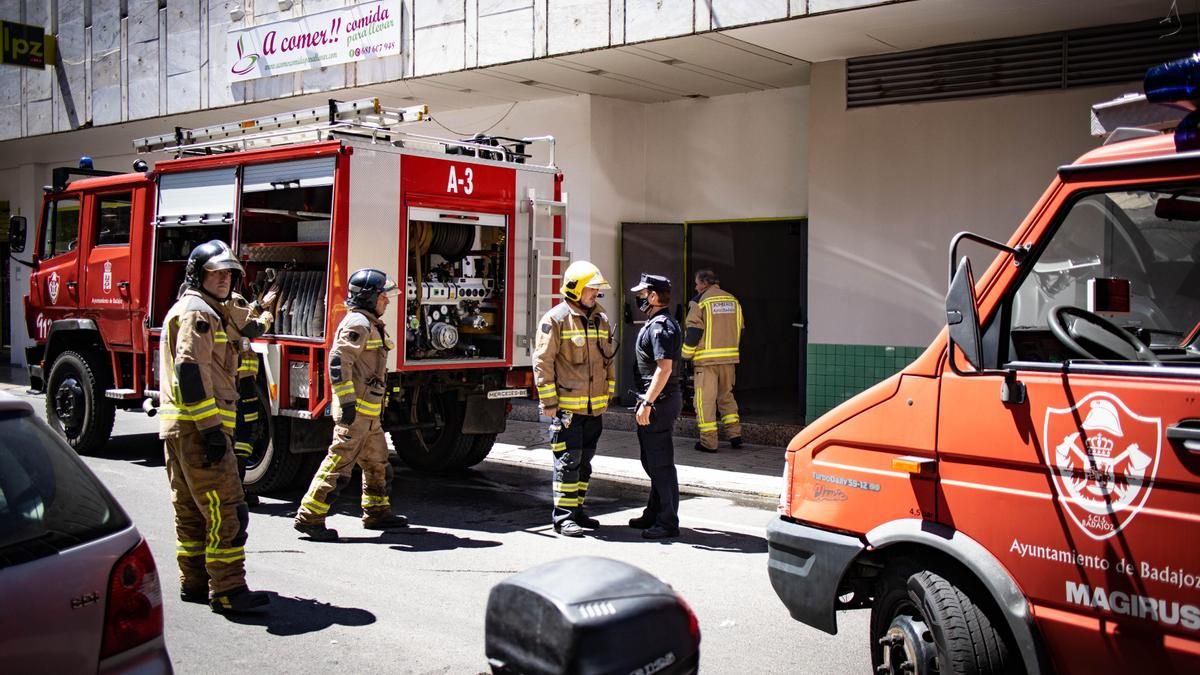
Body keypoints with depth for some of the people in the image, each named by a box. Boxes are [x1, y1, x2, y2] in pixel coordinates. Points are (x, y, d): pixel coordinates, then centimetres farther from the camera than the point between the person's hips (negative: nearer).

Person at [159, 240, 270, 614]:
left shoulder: (185, 310, 23)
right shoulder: (197, 312, -11)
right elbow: (191, 372, -21)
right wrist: (211, 428, -23)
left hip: (176, 428, 11)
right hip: (197, 428, -11)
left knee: (189, 510, 15)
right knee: (226, 510, -12)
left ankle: (193, 582, 22)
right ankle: (228, 590, -12)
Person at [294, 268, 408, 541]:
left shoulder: (371, 325, 19)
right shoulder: (358, 324, -13)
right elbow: (338, 360, -23)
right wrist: (347, 400, -26)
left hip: (368, 413, 10)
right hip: (355, 411, -10)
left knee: (378, 462, 18)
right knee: (339, 462, -10)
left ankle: (376, 511, 29)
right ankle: (309, 517, -6)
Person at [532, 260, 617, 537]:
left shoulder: (601, 319, 12)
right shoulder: (555, 319, -8)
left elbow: (609, 358, 21)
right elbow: (543, 362, -11)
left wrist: (608, 394, 17)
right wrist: (549, 401, -13)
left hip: (594, 407, 7)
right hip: (566, 406, -7)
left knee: (584, 460, 12)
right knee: (568, 460, -6)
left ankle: (576, 509, 22)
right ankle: (563, 516, 1)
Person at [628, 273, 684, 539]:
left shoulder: (661, 326, -17)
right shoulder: (657, 323, 17)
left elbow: (664, 368, -24)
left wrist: (647, 403, -25)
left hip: (659, 402, -11)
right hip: (658, 400, 11)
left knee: (660, 463, -6)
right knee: (653, 462, 18)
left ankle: (668, 523, -1)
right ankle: (654, 515, 28)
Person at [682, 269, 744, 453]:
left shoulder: (700, 301, -7)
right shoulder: (733, 300, 11)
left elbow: (693, 331, -11)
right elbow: (739, 329, 16)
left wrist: (686, 354, 0)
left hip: (706, 359, -6)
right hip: (729, 358, 6)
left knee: (705, 399, 1)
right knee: (726, 395, 20)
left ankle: (708, 442, 1)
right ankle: (734, 434, 16)